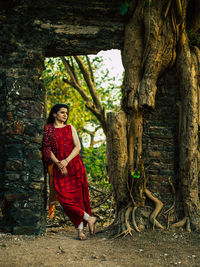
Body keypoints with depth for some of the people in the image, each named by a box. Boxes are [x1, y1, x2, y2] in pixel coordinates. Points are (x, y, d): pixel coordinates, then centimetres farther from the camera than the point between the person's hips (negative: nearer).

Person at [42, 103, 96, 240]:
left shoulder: (70, 128, 13)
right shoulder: (48, 129, 9)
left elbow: (77, 146, 3)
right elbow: (47, 148, 1)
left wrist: (66, 161, -13)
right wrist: (58, 163, -13)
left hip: (74, 165, 1)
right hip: (58, 167, -1)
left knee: (77, 195, -3)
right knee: (63, 196, -14)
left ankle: (80, 229, 2)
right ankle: (89, 218, -5)